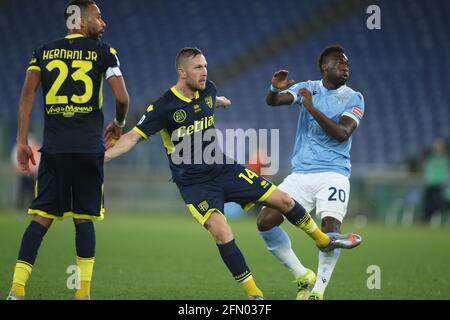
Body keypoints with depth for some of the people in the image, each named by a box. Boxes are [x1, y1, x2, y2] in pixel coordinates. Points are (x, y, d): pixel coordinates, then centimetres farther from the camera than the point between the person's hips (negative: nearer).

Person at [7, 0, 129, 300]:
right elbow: (122, 97, -4)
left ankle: (17, 289, -8)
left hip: (54, 147, 3)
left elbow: (27, 94, 3)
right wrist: (119, 124, 17)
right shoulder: (103, 52, 3)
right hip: (89, 147, -2)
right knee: (83, 219, 6)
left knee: (42, 217, 2)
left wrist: (22, 142, 4)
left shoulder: (44, 51, 12)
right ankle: (83, 292, 4)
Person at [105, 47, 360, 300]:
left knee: (283, 199, 4)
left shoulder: (208, 89, 0)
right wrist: (100, 157, -27)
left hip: (224, 170, 6)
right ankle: (254, 293, -15)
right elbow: (133, 137, -14)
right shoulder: (164, 107, -17)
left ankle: (323, 240, 30)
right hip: (194, 183, -6)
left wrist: (223, 102, 49)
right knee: (220, 231, -27)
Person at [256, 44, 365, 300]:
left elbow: (342, 133, -12)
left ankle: (318, 291, -10)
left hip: (333, 174, -3)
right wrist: (275, 88, -28)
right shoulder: (308, 88, 9)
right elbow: (273, 101, -5)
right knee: (265, 222, -10)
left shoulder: (353, 98, 3)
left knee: (331, 226, -25)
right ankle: (303, 277, 6)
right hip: (300, 174, 3)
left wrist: (312, 108, -20)